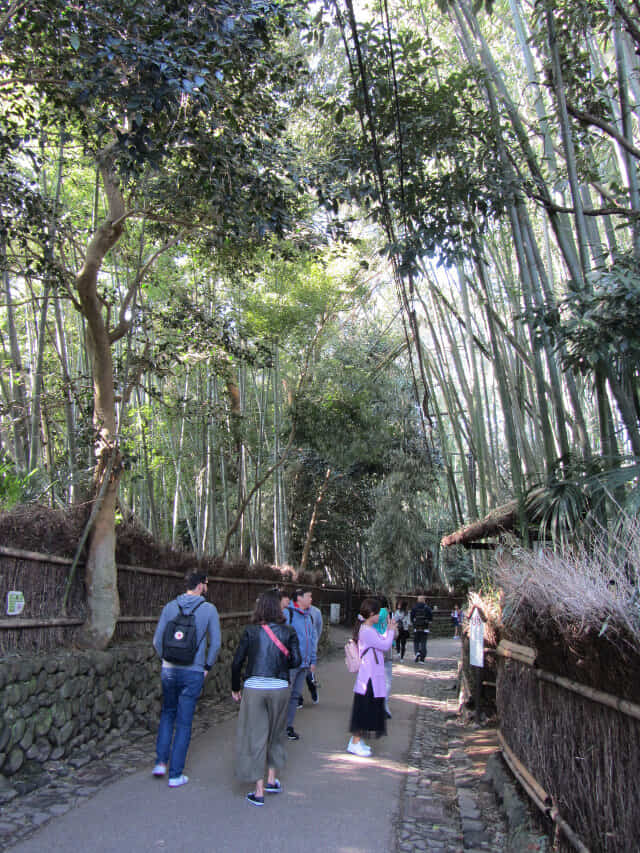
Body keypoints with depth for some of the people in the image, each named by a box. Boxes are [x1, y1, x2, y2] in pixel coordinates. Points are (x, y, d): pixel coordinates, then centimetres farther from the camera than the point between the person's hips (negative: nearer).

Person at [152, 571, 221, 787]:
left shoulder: (170, 607, 1)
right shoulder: (208, 609, -6)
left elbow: (157, 640, 3)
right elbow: (215, 643, -5)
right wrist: (207, 666, 8)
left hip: (169, 670, 3)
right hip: (193, 672, -3)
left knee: (167, 714, 24)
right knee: (184, 723, 7)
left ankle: (161, 762, 22)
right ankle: (176, 775, 14)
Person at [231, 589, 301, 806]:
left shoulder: (251, 631, -2)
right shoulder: (288, 631, -1)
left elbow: (237, 662, -2)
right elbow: (295, 660, -5)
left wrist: (235, 688, 10)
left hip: (253, 688, -1)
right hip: (279, 688, 1)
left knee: (255, 736, 8)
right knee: (275, 734, 21)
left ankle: (259, 791, 12)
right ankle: (271, 780, 31)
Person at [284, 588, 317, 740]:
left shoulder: (308, 616, 14)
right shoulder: (287, 613, -12)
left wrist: (312, 661, 18)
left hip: (304, 664, 8)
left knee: (295, 695, 13)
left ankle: (288, 726, 23)